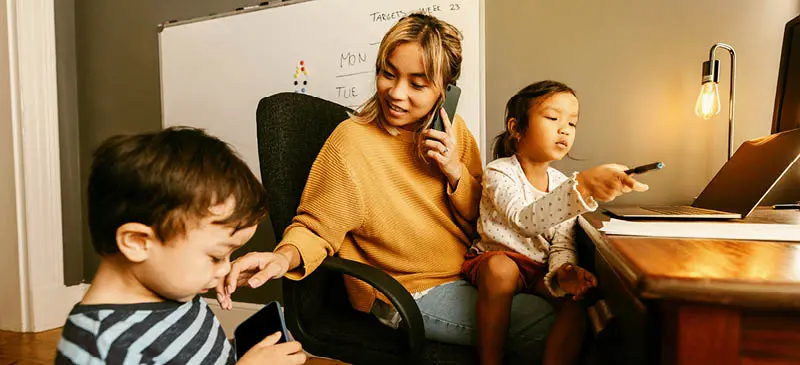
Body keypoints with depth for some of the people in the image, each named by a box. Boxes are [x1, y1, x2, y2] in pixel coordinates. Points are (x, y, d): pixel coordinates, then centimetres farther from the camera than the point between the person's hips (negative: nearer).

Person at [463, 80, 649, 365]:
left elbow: (562, 245, -1)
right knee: (501, 267, -37)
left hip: (540, 270, 5)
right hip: (495, 260, -4)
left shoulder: (563, 184, 6)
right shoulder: (499, 173, -13)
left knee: (579, 295, -24)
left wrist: (561, 272, -27)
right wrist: (583, 187, -49)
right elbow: (526, 221, -34)